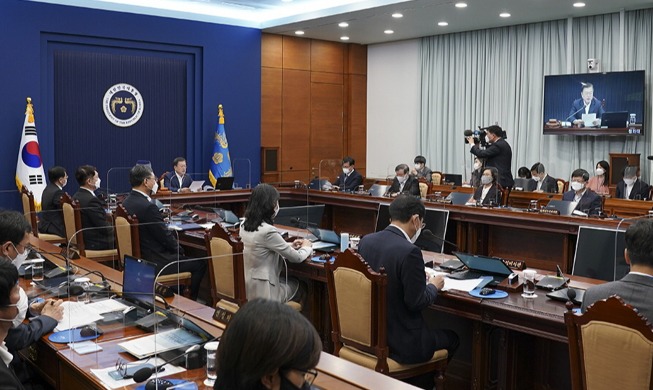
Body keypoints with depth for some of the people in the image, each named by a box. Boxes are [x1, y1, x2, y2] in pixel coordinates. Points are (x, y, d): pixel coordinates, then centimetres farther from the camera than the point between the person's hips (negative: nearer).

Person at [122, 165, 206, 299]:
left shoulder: (126, 202, 3)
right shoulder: (148, 207, -26)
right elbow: (166, 237, -16)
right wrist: (180, 250, -1)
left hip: (137, 257, 10)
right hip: (155, 263, -9)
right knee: (200, 264, 4)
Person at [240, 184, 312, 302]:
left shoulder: (245, 226, 0)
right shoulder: (268, 231, -24)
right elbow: (297, 258, -12)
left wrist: (290, 246, 15)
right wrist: (307, 247, 8)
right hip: (262, 293, -7)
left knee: (288, 280, 28)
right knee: (301, 284, 19)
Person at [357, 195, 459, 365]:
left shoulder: (365, 241, -1)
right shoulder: (409, 252, -23)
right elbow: (417, 302, -19)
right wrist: (433, 286, 1)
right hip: (399, 341, -7)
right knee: (451, 338, 20)